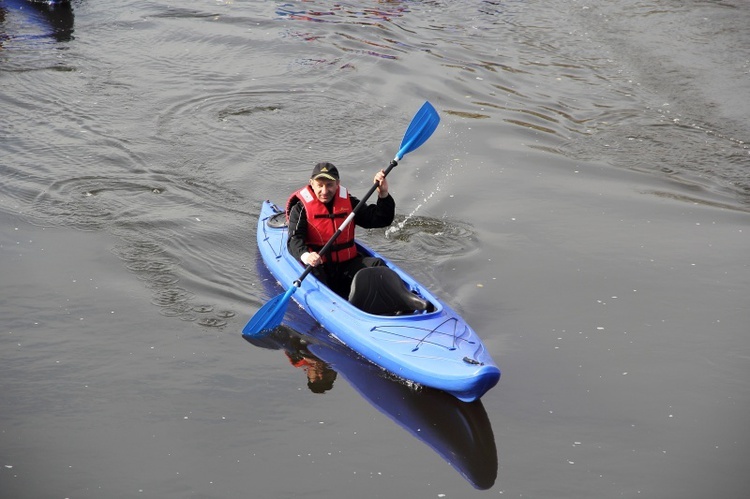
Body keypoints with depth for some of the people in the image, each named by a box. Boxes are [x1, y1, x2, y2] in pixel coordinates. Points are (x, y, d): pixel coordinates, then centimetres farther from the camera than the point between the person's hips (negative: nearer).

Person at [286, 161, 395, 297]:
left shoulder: (348, 202, 10)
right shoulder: (300, 208, -1)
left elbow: (382, 220, 10)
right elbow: (295, 239, -16)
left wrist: (383, 194, -8)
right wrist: (305, 255, -39)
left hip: (347, 264, 3)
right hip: (318, 266, -3)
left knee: (377, 265, -19)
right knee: (313, 275, -36)